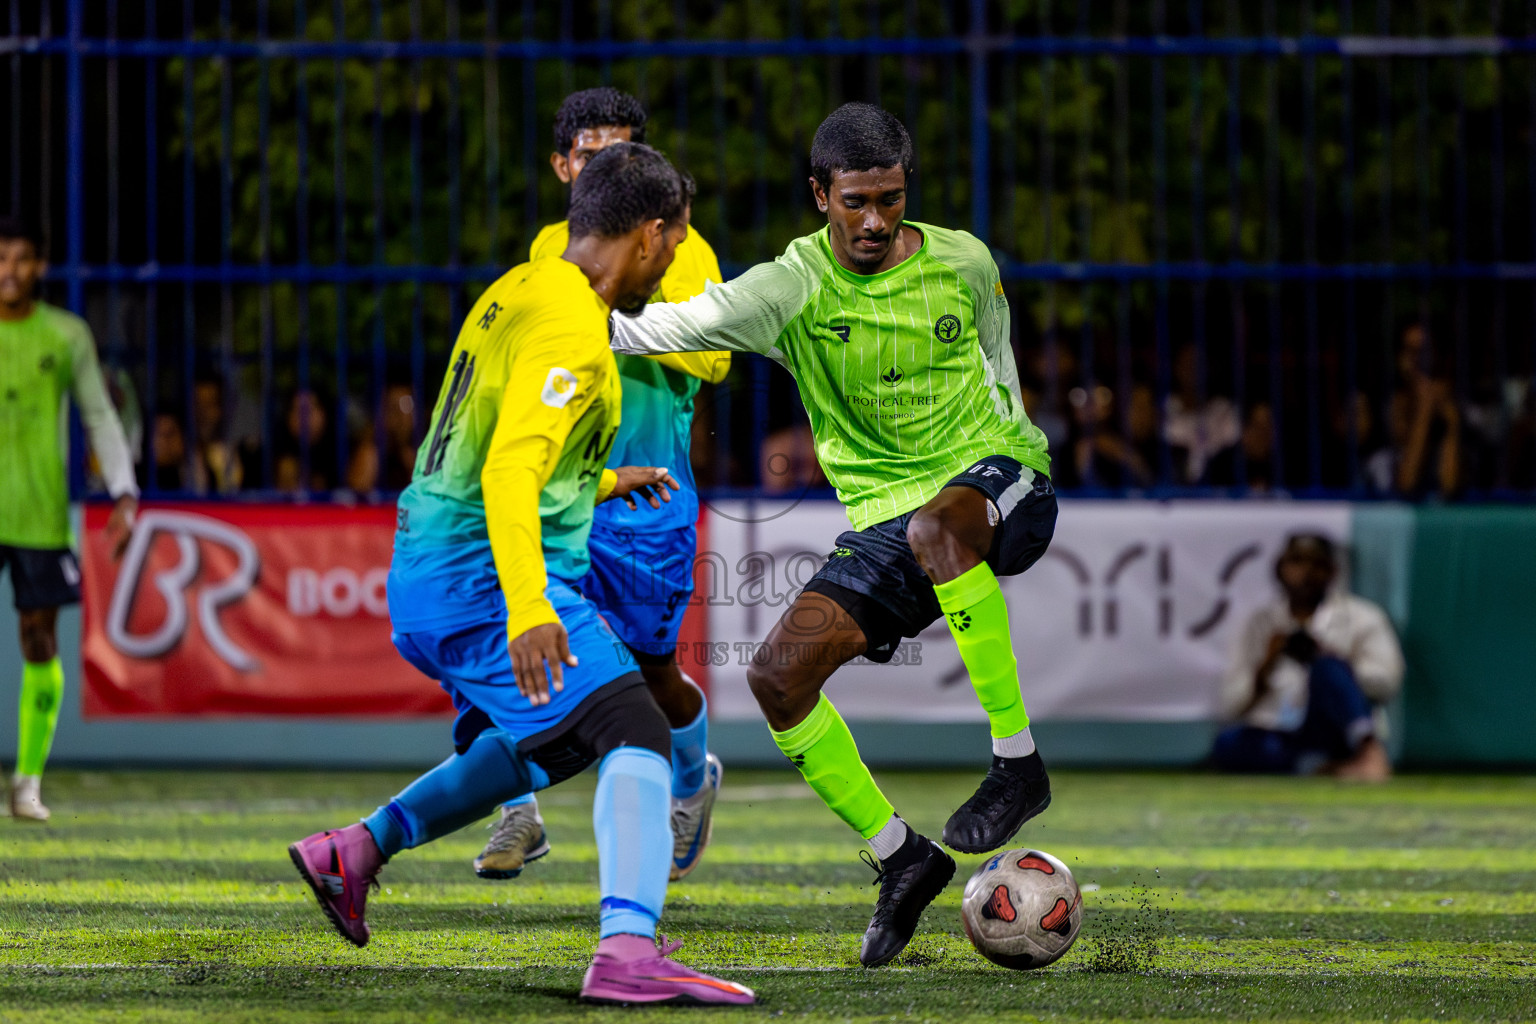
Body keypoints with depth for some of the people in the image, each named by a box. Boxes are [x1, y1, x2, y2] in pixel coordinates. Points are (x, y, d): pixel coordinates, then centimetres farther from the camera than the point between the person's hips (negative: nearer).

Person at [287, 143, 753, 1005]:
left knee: (548, 745, 30)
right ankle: (629, 952, -39)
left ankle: (356, 852, 34)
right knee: (635, 736, -20)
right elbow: (509, 472, -29)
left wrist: (597, 483, 40)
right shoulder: (570, 331, -17)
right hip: (487, 577, -10)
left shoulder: (518, 292, 14)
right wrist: (528, 608, -40)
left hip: (428, 577, 10)